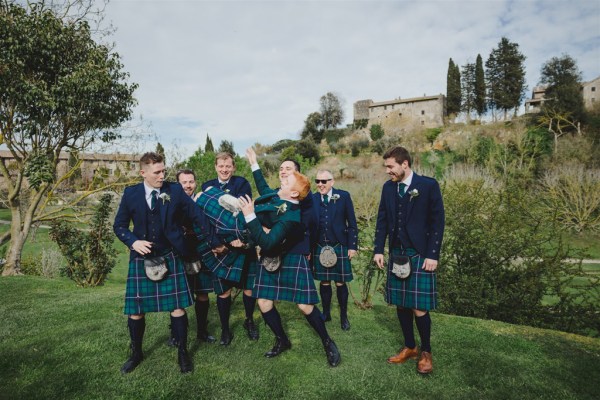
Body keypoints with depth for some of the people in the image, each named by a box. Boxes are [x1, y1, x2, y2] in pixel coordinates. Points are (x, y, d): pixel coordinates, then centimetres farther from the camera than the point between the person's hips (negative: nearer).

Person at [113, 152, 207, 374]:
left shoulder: (175, 190, -5)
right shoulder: (131, 194, -2)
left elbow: (198, 216, -2)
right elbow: (119, 225, 6)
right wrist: (133, 241, -13)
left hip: (170, 257, -1)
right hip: (141, 258, 1)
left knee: (177, 306, 2)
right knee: (135, 310, 9)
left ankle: (182, 352, 24)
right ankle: (136, 353, 34)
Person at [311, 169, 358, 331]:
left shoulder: (343, 196, -4)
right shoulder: (312, 199, 1)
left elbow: (352, 223, -1)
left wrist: (352, 246, -4)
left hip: (339, 247, -2)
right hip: (320, 248, 2)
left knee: (340, 283, 7)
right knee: (324, 282, 11)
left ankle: (343, 316, 25)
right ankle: (326, 313, 30)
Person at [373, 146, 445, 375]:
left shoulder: (428, 185, -7)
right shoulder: (388, 187, 6)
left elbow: (438, 221, -7)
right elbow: (382, 220, 10)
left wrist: (433, 255, -11)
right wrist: (378, 250, 4)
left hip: (420, 255, -5)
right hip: (396, 255, 5)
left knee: (419, 308, -3)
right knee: (401, 305, 11)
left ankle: (426, 352, 20)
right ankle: (409, 348, 29)